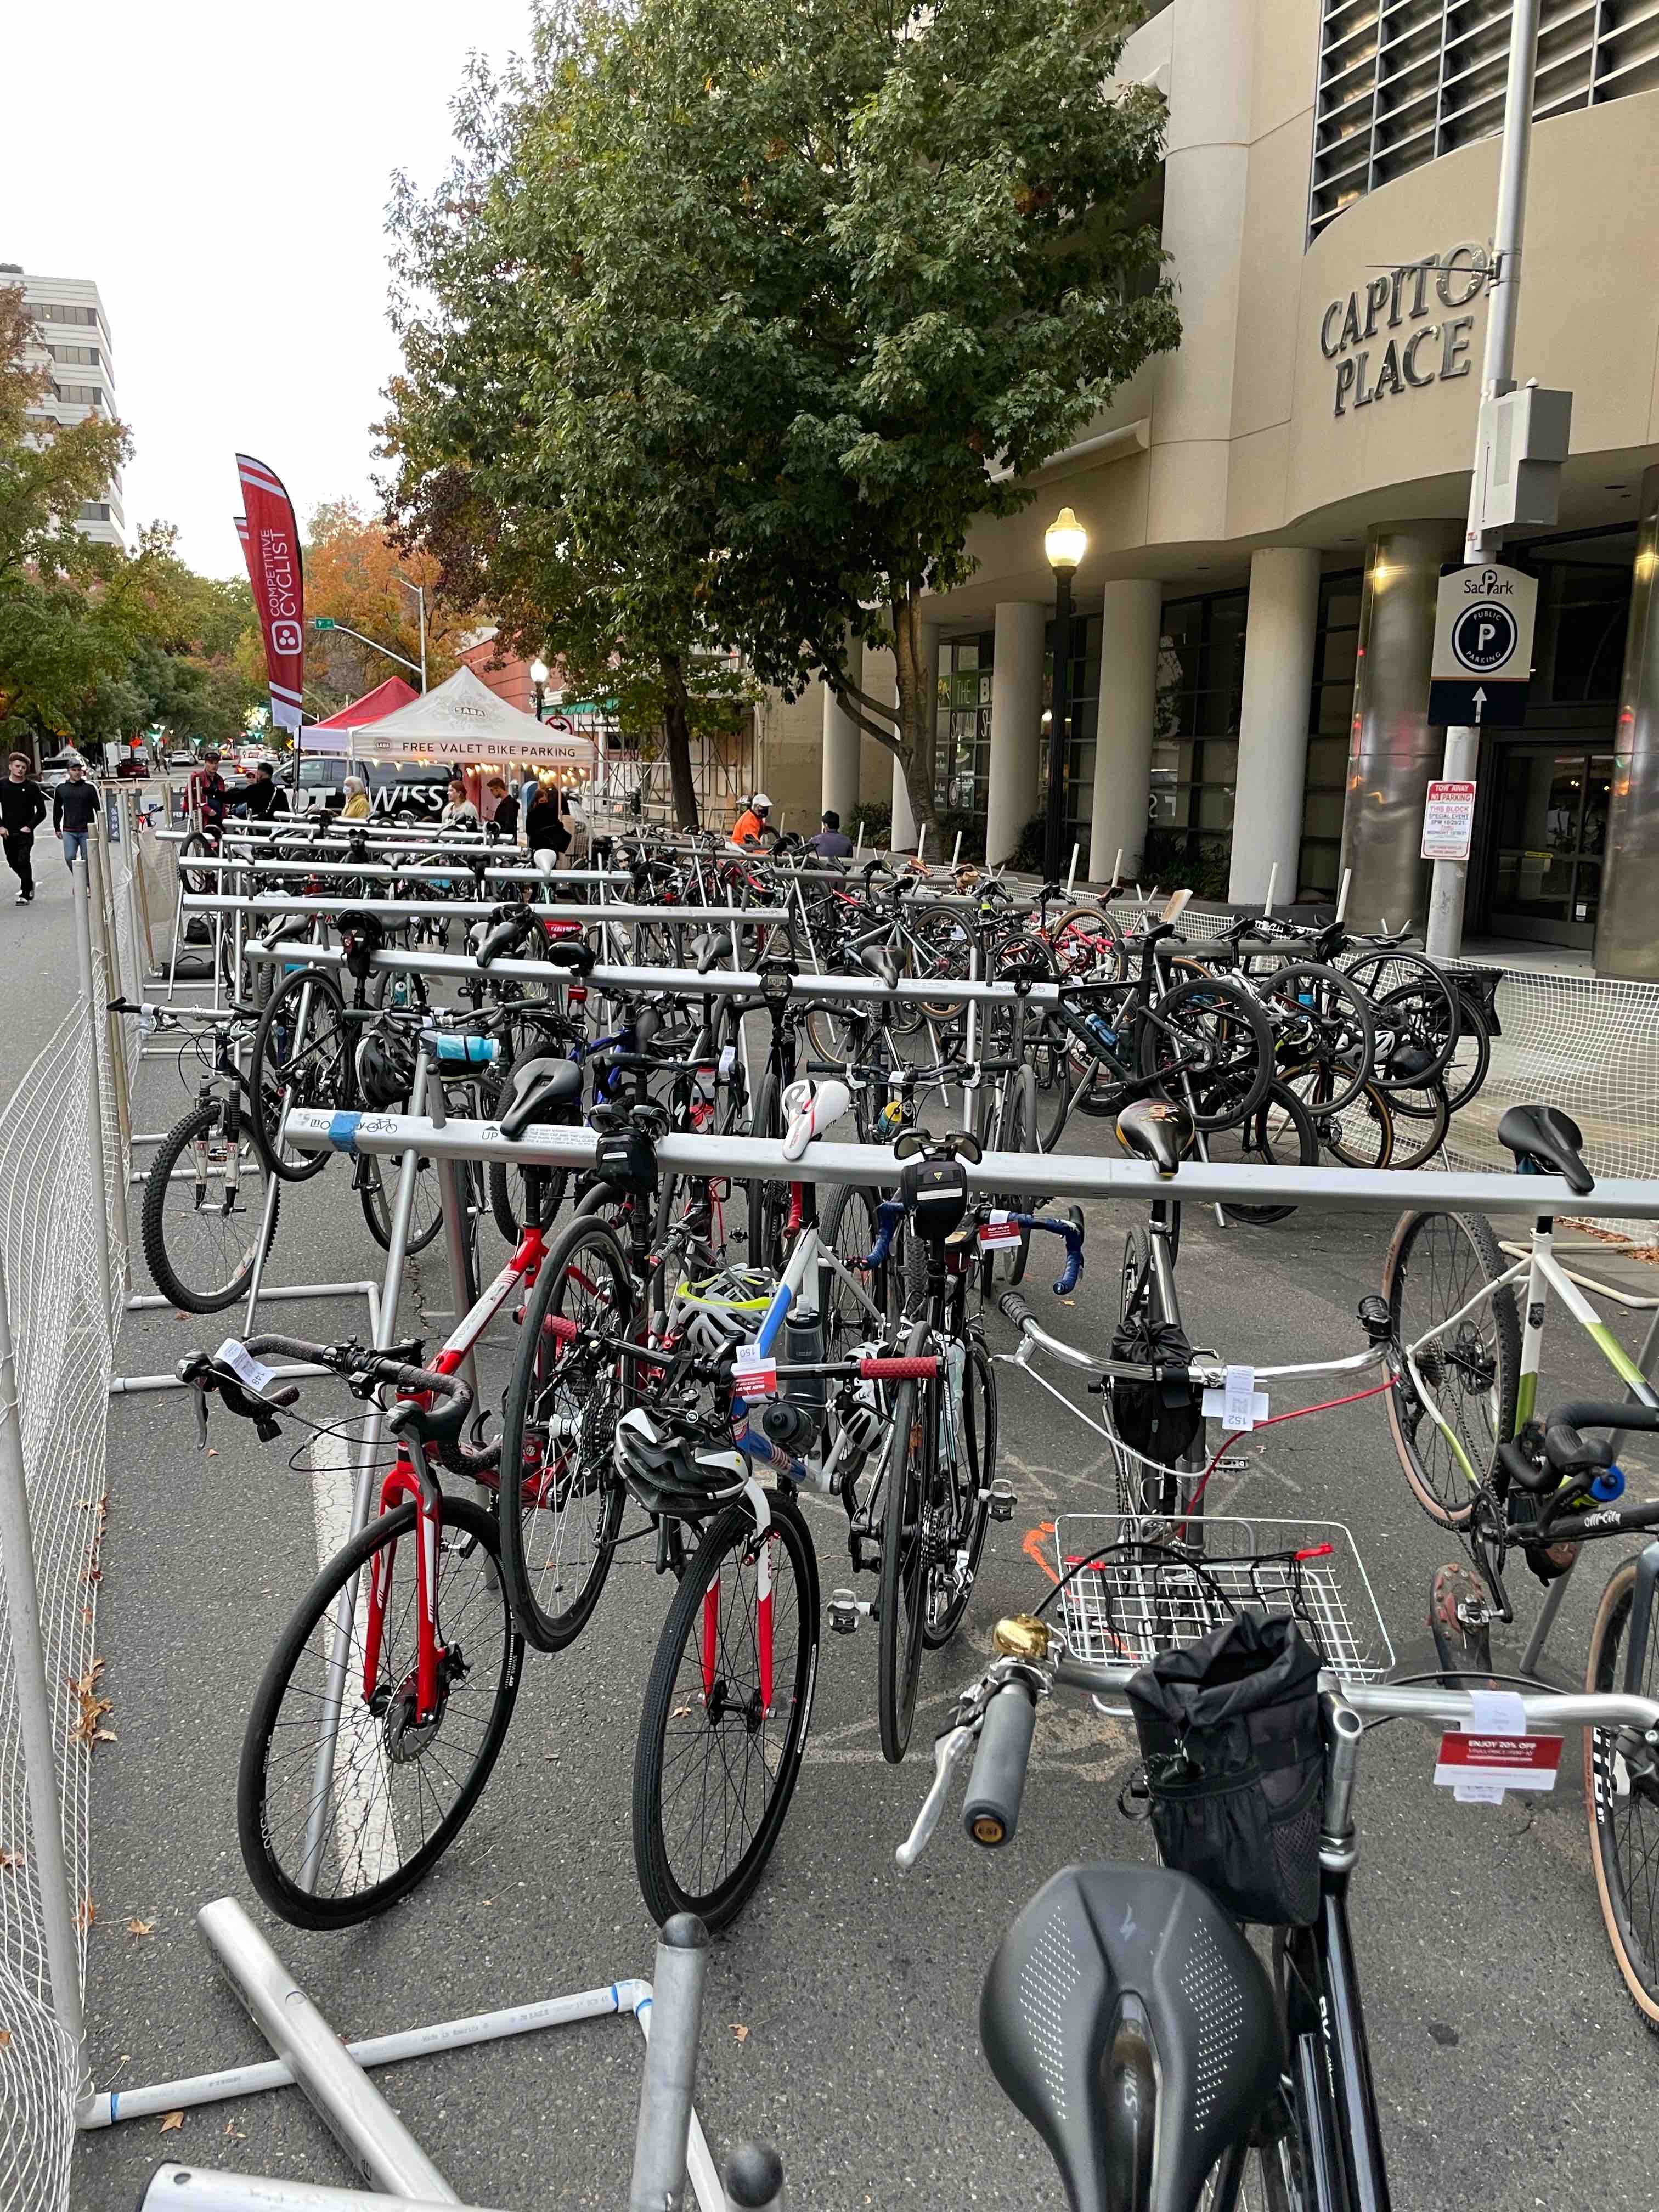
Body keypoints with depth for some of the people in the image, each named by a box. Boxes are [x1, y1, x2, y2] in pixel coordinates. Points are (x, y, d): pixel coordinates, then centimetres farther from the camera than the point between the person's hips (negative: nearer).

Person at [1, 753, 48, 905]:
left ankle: (25, 895, -7)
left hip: (25, 832, -3)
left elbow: (41, 812, 0)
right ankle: (29, 884, 36)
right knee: (13, 862, 12)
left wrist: (30, 826, -10)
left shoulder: (32, 787, -3)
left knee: (23, 861, -13)